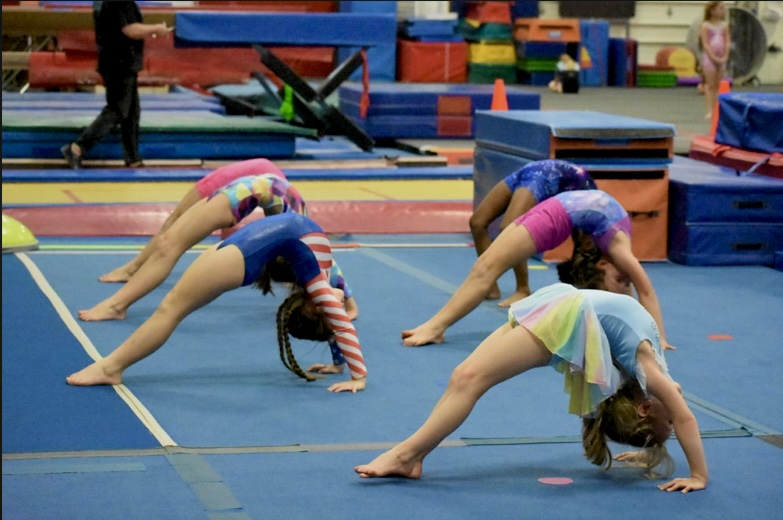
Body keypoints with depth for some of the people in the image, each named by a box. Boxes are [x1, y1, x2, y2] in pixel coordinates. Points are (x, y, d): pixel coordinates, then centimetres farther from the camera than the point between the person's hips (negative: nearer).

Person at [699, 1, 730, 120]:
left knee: (718, 85, 6)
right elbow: (705, 44, -11)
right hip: (709, 57, -5)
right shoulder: (705, 26, -6)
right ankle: (710, 111, -5)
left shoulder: (724, 25, 8)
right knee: (710, 85, -4)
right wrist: (714, 57, -17)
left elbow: (728, 42, 4)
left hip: (721, 59, 5)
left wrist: (725, 56, -9)